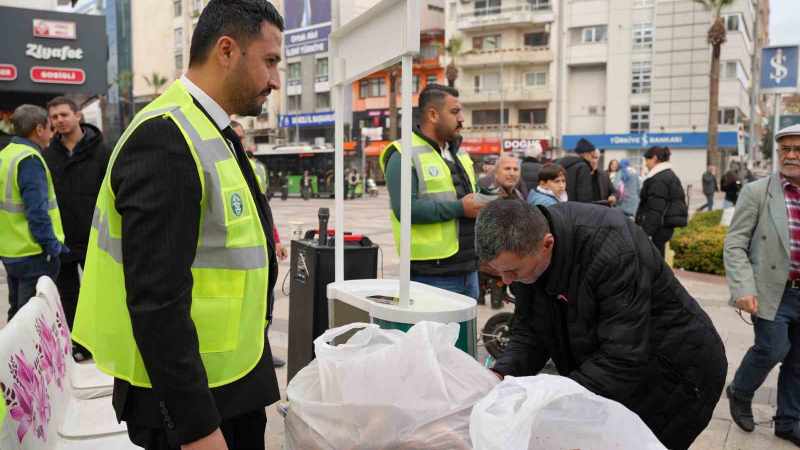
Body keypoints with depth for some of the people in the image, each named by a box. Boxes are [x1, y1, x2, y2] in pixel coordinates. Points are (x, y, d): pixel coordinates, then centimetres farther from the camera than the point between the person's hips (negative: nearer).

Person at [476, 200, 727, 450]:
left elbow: (624, 358, -34)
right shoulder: (526, 245, -13)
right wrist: (502, 374, -23)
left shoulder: (611, 248, -34)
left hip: (675, 369, -6)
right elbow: (529, 332, -6)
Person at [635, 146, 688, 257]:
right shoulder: (670, 175, 18)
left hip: (658, 227, -10)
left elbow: (655, 210, -21)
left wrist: (646, 232, -22)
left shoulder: (658, 179, -15)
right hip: (667, 225, 10)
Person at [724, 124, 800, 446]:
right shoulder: (756, 192, -5)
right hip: (772, 291, -4)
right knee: (773, 349, -9)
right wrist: (743, 288, -18)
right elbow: (734, 245, -8)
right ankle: (740, 393, 20)